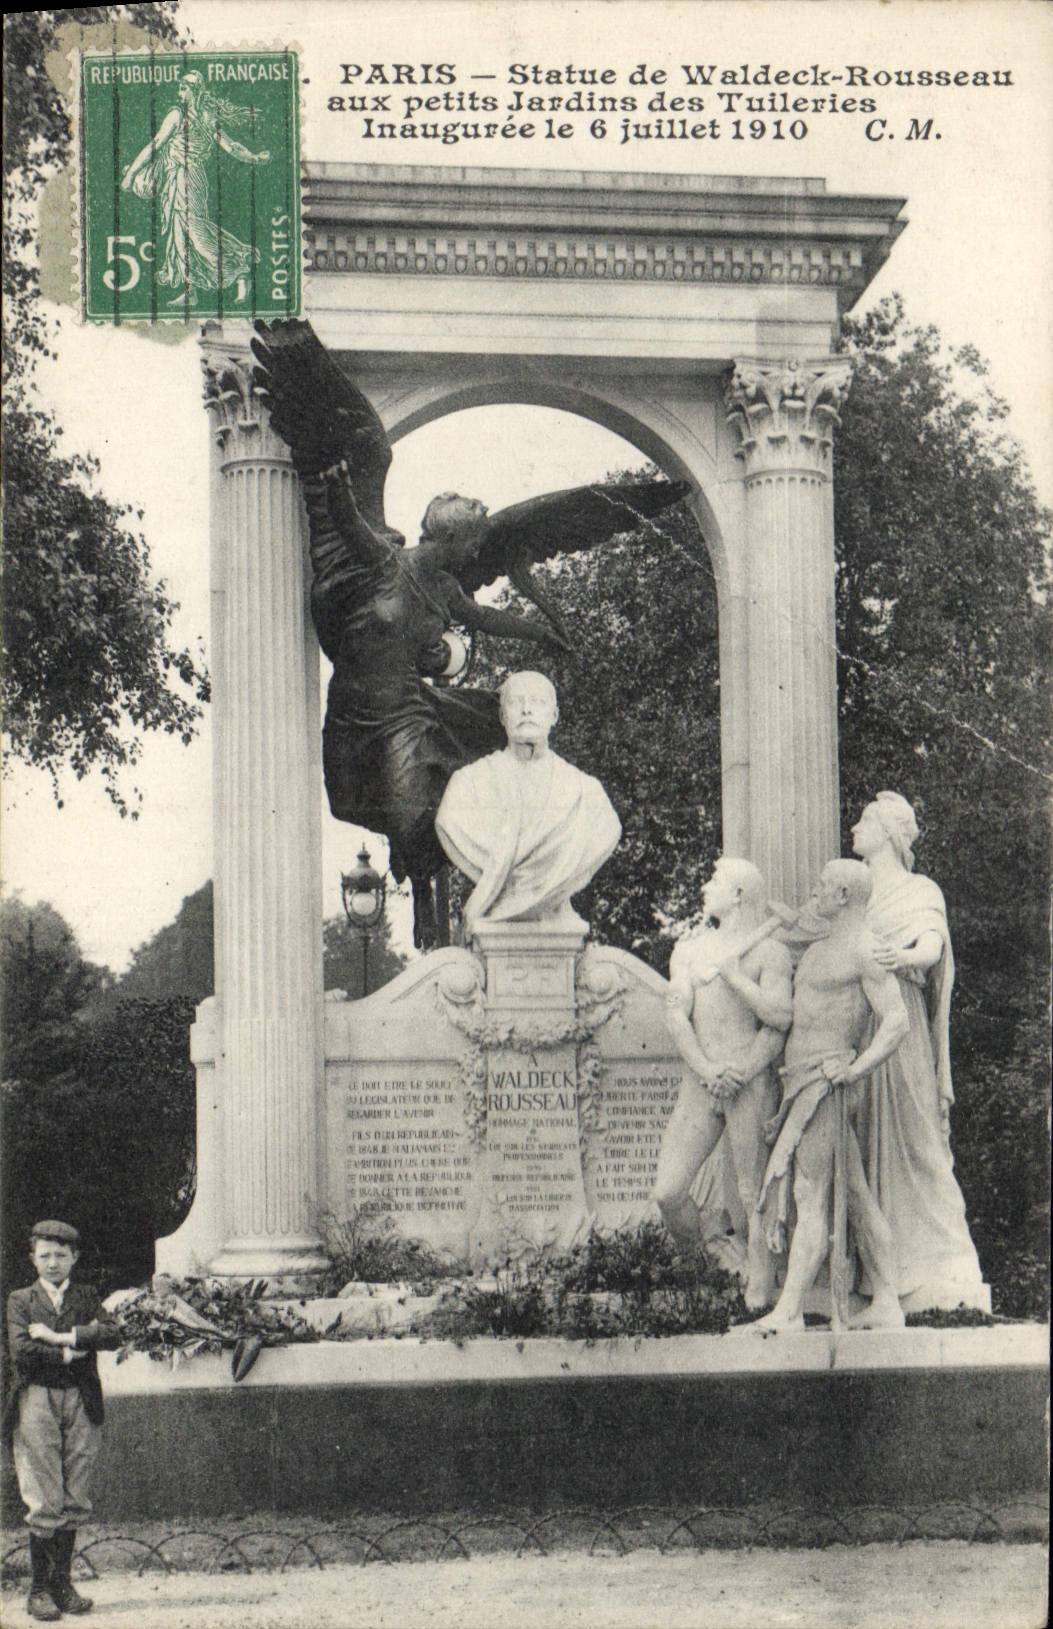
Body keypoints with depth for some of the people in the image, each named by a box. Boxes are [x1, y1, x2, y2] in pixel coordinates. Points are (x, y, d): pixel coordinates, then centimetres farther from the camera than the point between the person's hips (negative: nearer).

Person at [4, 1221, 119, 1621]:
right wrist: (70, 1353, -8)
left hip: (81, 1403, 2)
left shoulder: (87, 1298, 14)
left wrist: (60, 1337, -11)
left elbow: (111, 1335, -4)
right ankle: (39, 1589, 2)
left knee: (74, 1501, 3)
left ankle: (62, 1584, 13)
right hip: (37, 1401, -2)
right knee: (44, 1504, -6)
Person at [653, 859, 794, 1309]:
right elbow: (678, 1016, 3)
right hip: (699, 1084, 4)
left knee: (753, 1195, -4)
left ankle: (759, 1297, 1)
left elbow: (780, 1019, -10)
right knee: (668, 1192, -5)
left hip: (753, 1084, -4)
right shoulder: (688, 950, 16)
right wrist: (708, 1070, -11)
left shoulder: (770, 952, 3)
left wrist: (732, 973, -10)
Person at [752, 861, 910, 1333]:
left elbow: (897, 1021, -17)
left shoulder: (865, 950, -10)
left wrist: (854, 1070, -20)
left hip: (827, 1085, -10)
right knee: (855, 1197, 8)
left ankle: (789, 1312, -13)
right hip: (803, 1082, 10)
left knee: (810, 1197, -11)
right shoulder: (819, 949, 20)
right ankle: (887, 1305, 10)